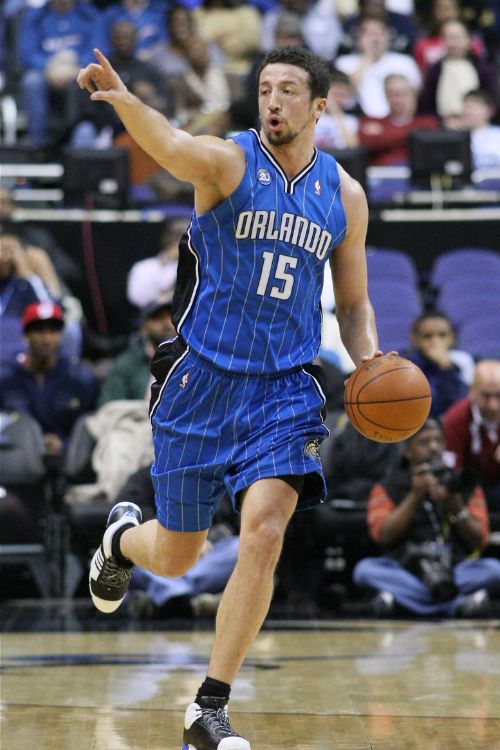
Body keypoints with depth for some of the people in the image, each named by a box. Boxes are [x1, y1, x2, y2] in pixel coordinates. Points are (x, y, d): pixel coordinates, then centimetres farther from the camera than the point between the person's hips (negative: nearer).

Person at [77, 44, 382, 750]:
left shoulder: (344, 196, 4)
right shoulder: (227, 161, -9)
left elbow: (353, 302, 16)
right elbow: (171, 145, -33)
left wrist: (370, 362, -5)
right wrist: (124, 100, -56)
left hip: (284, 388, 2)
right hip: (202, 380, -2)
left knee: (264, 533, -18)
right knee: (176, 557, 9)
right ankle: (123, 536, 50)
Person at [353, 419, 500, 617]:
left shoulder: (465, 484, 12)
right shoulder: (388, 487, 10)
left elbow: (479, 541, 4)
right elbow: (383, 534, -5)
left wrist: (455, 506, -11)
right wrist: (415, 496, -11)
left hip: (456, 568, 1)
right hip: (405, 569, -1)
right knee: (365, 569, -30)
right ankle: (459, 601, -42)